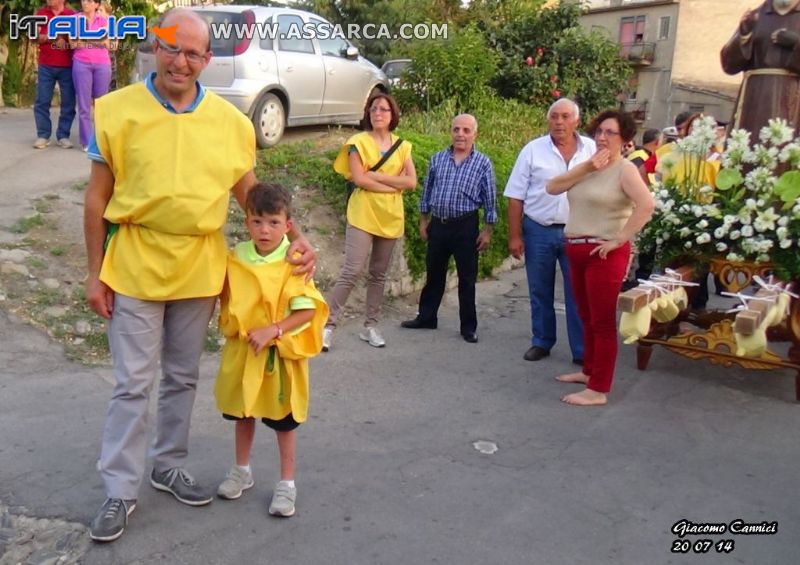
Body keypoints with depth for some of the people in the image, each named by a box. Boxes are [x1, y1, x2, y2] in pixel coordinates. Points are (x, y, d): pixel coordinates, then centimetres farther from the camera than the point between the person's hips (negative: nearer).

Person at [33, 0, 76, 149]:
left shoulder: (72, 14, 5)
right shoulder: (41, 13, 9)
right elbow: (35, 37, 2)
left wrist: (68, 37, -13)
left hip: (67, 67, -1)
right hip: (46, 66, 1)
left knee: (68, 103, 0)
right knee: (42, 102, 0)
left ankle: (63, 136, 9)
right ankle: (43, 136, 6)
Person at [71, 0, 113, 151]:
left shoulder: (104, 19, 10)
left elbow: (106, 43, 1)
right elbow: (74, 43, -1)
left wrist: (84, 41, -2)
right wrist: (97, 41, -3)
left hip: (102, 64, 1)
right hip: (81, 63, -1)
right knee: (84, 103, -2)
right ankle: (87, 141, 1)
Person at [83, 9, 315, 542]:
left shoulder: (231, 121, 0)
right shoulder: (117, 110, -5)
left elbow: (251, 194, 8)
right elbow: (98, 197, -2)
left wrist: (296, 238, -5)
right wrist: (95, 271, -3)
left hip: (199, 271, 3)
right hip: (135, 267, -2)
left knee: (182, 378, 15)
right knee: (133, 384, 3)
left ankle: (169, 465, 34)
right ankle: (121, 490, 19)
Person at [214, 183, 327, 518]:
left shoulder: (294, 263, -16)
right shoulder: (235, 259, -5)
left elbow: (307, 311, -19)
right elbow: (226, 301, 10)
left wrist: (271, 331, -26)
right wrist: (229, 326, -6)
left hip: (281, 353, -4)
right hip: (242, 351, 4)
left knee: (283, 419, 10)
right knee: (243, 414, 19)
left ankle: (287, 482, 25)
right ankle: (241, 470, 39)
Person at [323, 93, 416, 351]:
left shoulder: (402, 146, 10)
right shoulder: (359, 142, -1)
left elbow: (412, 181, -2)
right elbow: (359, 179, -14)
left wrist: (376, 176, -10)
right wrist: (394, 186, -12)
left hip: (390, 217, 4)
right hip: (363, 215, -4)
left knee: (378, 274, 9)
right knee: (351, 272, -12)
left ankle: (371, 326, 18)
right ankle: (328, 325, -6)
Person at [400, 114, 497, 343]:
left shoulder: (483, 163, -3)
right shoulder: (438, 159, 5)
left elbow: (490, 201, -2)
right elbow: (427, 192, 12)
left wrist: (487, 231, -5)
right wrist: (424, 221, 11)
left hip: (465, 227, -3)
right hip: (438, 224, 3)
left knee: (467, 279, 5)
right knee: (434, 274, 13)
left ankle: (469, 327, 15)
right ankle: (426, 317, 27)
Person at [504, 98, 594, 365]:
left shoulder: (593, 150, 1)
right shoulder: (533, 150, -2)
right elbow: (516, 196, -2)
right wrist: (515, 235, -5)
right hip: (538, 231, 0)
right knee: (540, 292, 12)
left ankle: (583, 352, 13)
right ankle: (541, 342, 27)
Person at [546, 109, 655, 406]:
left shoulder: (625, 169, -9)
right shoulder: (587, 166, 13)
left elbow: (647, 205, -24)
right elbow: (552, 187, 1)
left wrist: (619, 239, -21)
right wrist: (585, 167, -8)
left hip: (604, 254, -7)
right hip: (576, 250, 8)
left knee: (602, 322, -1)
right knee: (587, 317, 19)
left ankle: (598, 390, 6)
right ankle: (589, 370, 34)